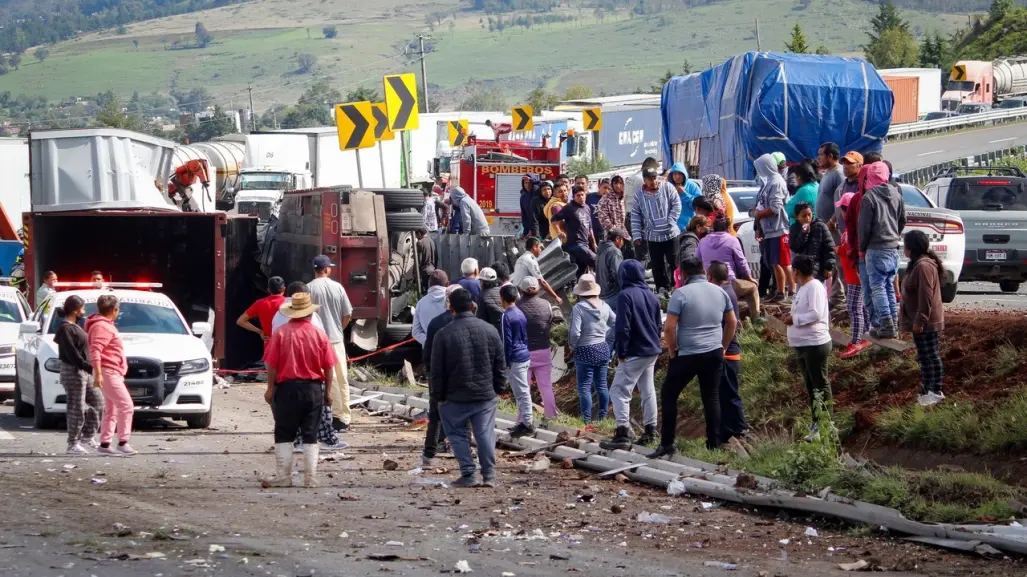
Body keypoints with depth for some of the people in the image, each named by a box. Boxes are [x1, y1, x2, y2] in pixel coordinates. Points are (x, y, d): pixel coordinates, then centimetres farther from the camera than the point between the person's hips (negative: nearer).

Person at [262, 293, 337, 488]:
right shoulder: (320, 335, -1)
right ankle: (311, 478, 8)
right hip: (313, 388, 2)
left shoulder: (281, 333, -8)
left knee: (284, 435, 6)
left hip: (287, 388, -2)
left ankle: (283, 476, 5)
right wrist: (328, 391, 10)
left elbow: (272, 364, -7)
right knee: (310, 436, 8)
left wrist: (270, 388, 2)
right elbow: (329, 367, 1)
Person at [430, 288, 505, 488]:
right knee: (485, 434, 5)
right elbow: (499, 364, 7)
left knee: (457, 434, 8)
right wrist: (497, 389, 15)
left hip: (456, 397, -3)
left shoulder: (444, 335, -9)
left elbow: (437, 370, -6)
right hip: (486, 395, 3)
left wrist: (438, 396, 4)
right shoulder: (489, 330, 1)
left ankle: (468, 475, 1)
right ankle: (489, 475, 2)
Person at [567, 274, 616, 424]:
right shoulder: (604, 306, 1)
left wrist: (572, 345, -3)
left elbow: (575, 332, -21)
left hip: (585, 351, -6)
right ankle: (602, 416, 20)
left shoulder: (579, 308, -16)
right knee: (602, 385, 13)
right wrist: (607, 339, 14)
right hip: (603, 349, 6)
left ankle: (586, 420, -2)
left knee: (584, 387, 0)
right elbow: (616, 324, 6)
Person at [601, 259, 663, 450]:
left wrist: (621, 352, -11)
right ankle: (650, 431, 21)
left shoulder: (626, 295, -14)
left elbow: (622, 327, -18)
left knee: (620, 391, -8)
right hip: (652, 352, 8)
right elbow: (659, 325, 16)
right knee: (648, 391, 16)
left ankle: (623, 434, -17)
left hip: (634, 353, -8)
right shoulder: (652, 296, 9)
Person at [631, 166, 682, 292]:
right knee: (658, 267, 6)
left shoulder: (668, 188, -5)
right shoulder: (639, 195, -1)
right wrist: (636, 236, -2)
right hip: (653, 237, 2)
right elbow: (635, 217, 3)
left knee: (674, 263, 3)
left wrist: (670, 222, -13)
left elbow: (677, 205, -4)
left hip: (671, 234, -1)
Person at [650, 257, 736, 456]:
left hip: (687, 355, -5)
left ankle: (667, 444, 4)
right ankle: (714, 444, 10)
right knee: (712, 398, 11)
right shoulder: (720, 292, 6)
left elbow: (669, 328, -15)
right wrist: (723, 347, 22)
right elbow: (732, 322, 15)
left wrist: (673, 350, -2)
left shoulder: (681, 294, -11)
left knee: (668, 395, 7)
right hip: (714, 354, 5)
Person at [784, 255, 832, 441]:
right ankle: (816, 423, 20)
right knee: (811, 386, 14)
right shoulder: (804, 288, 15)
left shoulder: (814, 287, -15)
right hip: (802, 344, 10)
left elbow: (816, 314, -23)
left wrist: (795, 319, -17)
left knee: (820, 385, -6)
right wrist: (793, 318, 5)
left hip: (816, 344, -10)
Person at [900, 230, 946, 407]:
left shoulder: (923, 266, -22)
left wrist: (919, 321, -23)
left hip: (926, 324, -11)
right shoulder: (917, 264, 12)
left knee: (931, 357, -3)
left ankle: (935, 392, 2)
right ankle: (927, 391, 23)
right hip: (920, 322, 11)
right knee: (925, 358, 16)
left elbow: (926, 297, -25)